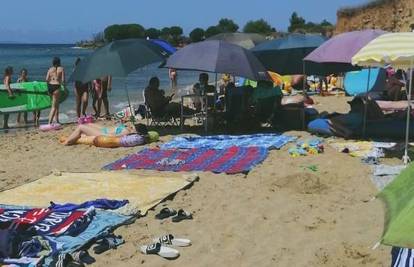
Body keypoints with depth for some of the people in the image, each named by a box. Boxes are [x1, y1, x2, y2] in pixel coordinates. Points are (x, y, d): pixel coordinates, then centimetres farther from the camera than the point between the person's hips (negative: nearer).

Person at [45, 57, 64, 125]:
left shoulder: (50, 69, 11)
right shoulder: (61, 69, 1)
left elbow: (47, 79, 2)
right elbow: (63, 80, -6)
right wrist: (64, 86, 9)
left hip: (50, 86, 5)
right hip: (56, 86, -5)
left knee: (56, 104, 20)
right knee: (54, 106, -5)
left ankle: (57, 121, 25)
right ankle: (50, 122, -15)